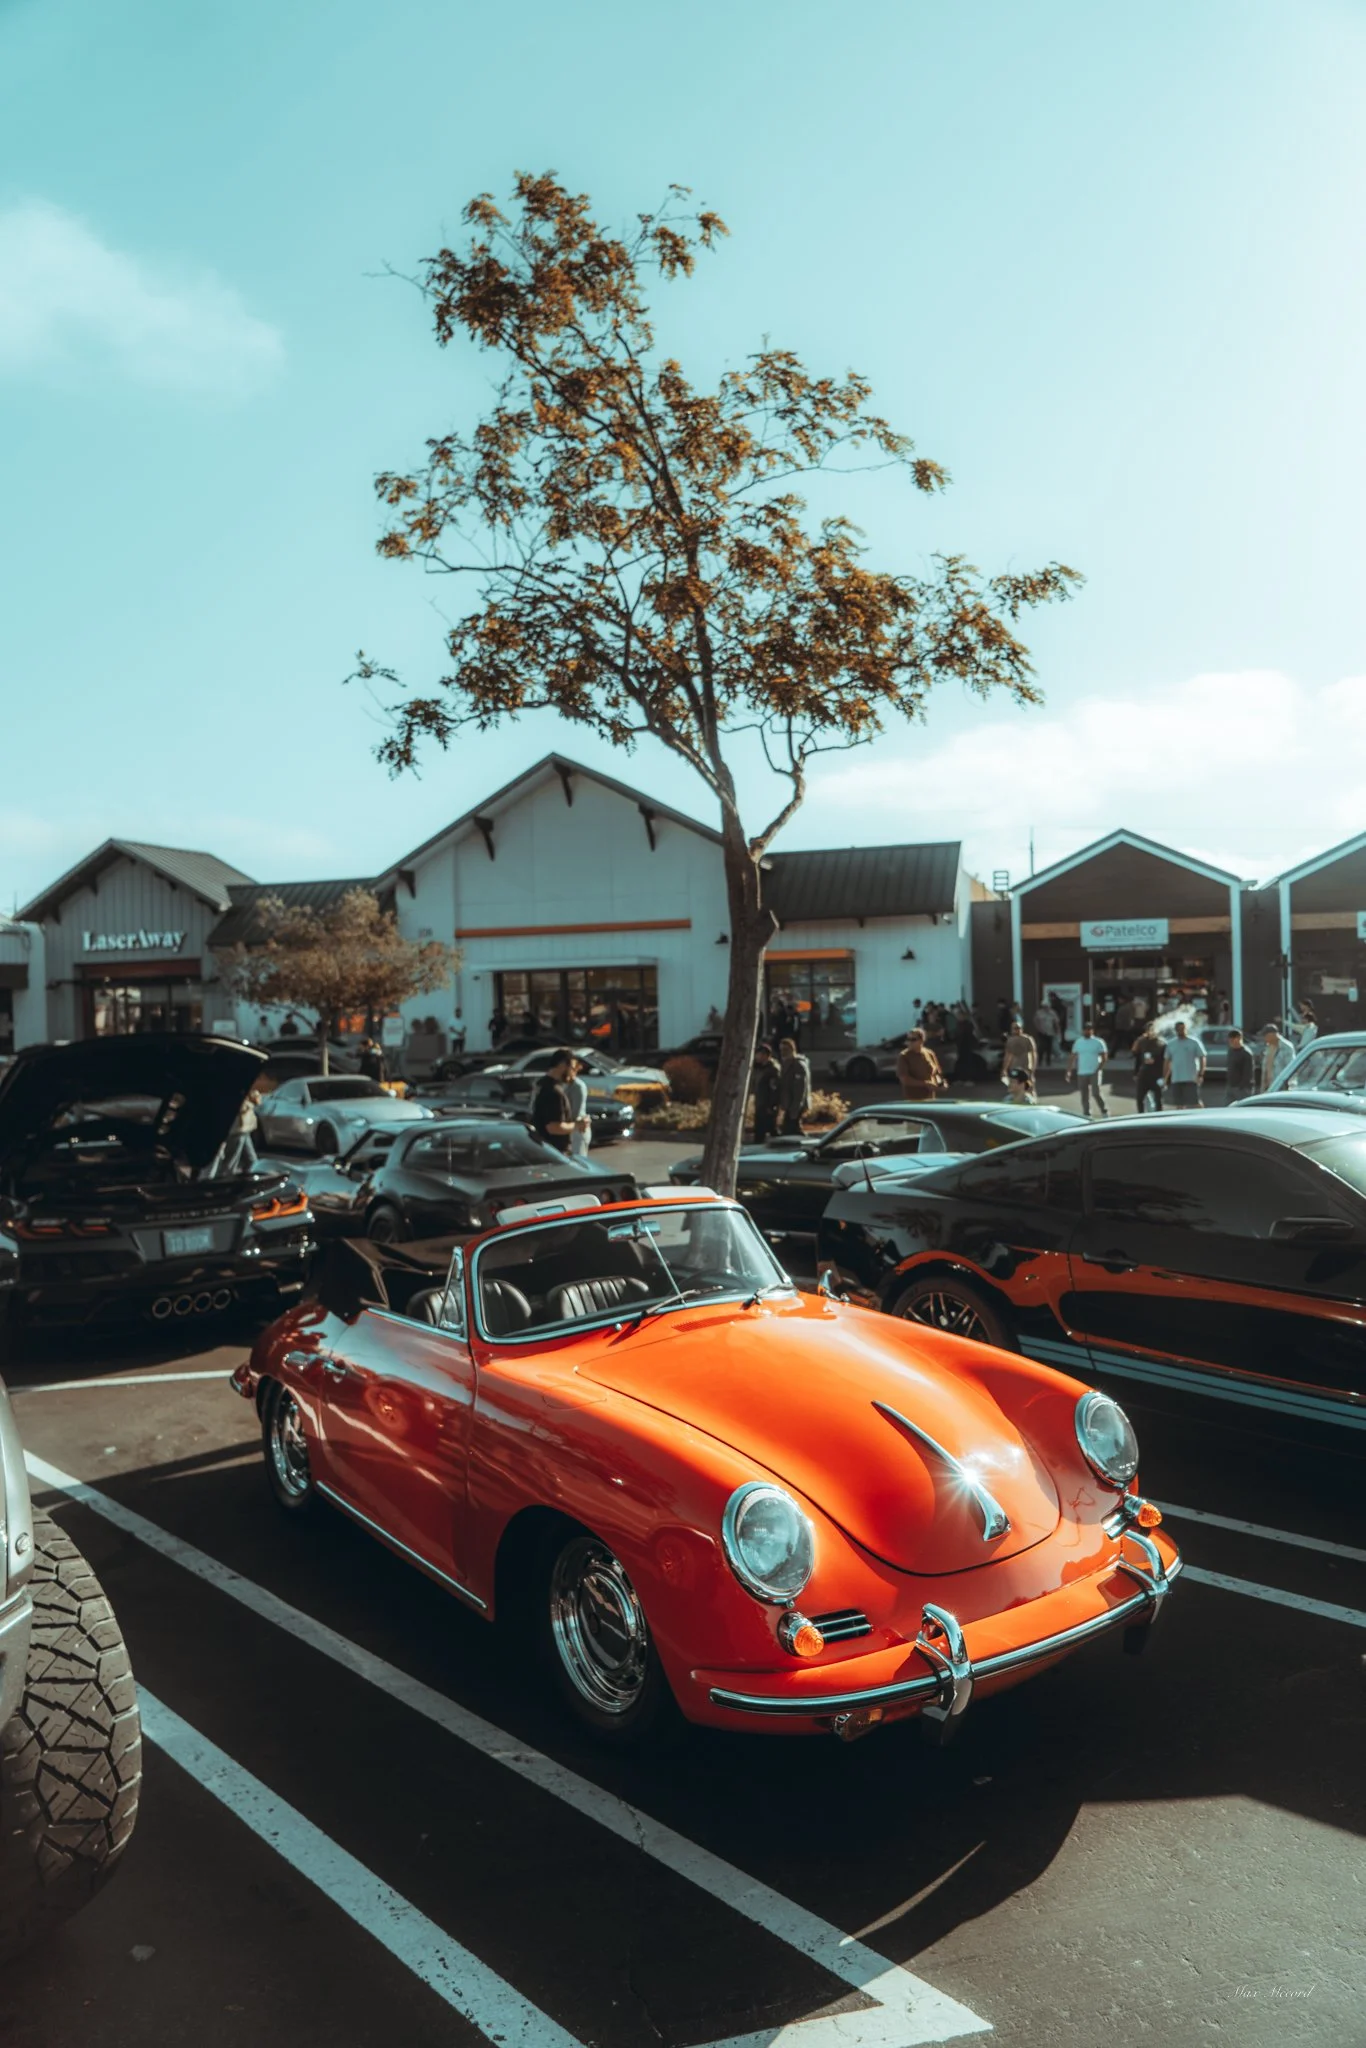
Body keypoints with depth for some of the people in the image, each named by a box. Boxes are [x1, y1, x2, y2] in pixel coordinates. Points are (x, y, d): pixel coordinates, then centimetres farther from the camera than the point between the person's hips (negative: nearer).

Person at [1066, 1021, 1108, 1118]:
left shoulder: (1098, 1042, -2)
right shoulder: (1078, 1042, 8)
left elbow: (1104, 1058, -3)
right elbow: (1072, 1057, 9)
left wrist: (1098, 1070, -15)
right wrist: (1069, 1071, 1)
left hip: (1094, 1073, -4)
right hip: (1081, 1073, 4)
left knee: (1096, 1093, -14)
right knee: (1084, 1096, 7)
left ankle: (1104, 1112, 2)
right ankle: (1086, 1115, 16)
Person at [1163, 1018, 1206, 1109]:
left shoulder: (1194, 1042, -1)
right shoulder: (1171, 1044, 12)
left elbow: (1202, 1058, -4)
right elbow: (1167, 1061, 17)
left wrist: (1200, 1075, -13)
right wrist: (1164, 1078, 12)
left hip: (1191, 1079, -5)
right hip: (1175, 1080, 5)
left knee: (1193, 1104, -8)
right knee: (1178, 1105, 8)